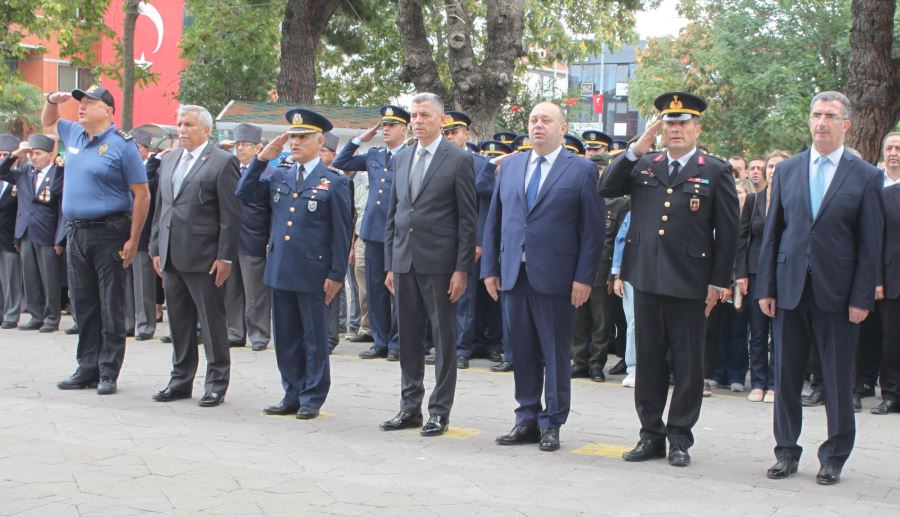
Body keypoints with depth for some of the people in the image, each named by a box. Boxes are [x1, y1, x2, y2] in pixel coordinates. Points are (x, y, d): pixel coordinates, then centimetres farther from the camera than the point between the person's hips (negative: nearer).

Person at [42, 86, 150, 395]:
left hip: (109, 233, -7)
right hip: (76, 233, 7)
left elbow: (142, 195, -10)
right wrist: (52, 101, 10)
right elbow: (48, 123, 34)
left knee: (111, 308, -1)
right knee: (83, 306, 11)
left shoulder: (121, 145, -9)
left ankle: (108, 373, 2)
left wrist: (133, 241, -14)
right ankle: (87, 369, 18)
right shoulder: (74, 135, 12)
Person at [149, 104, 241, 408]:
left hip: (204, 258, -7)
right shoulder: (169, 161, 16)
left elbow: (231, 215, -10)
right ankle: (181, 381, 22)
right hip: (172, 257, 7)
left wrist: (225, 257, -13)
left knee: (212, 323, 0)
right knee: (179, 323, 13)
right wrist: (156, 248, 14)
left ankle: (216, 384, 8)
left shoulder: (222, 162, -6)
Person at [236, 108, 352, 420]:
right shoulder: (278, 177, 11)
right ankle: (292, 395, 21)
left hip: (313, 274, -5)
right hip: (280, 271, 5)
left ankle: (312, 399, 14)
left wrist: (336, 275, -9)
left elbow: (342, 233, -4)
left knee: (314, 339, 5)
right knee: (286, 338, 11)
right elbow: (244, 194, 6)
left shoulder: (334, 183, -3)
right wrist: (262, 158, -1)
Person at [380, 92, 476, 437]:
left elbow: (468, 219, -7)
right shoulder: (401, 159, 12)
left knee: (443, 338, 2)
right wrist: (390, 263, 11)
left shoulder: (459, 160, -5)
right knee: (408, 337, 10)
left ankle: (440, 411, 8)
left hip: (439, 263, -5)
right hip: (404, 262, 6)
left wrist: (462, 269, -11)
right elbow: (393, 215, 16)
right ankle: (410, 406, 19)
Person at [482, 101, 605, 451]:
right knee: (522, 353, 9)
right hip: (514, 275, 4)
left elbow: (593, 229, -5)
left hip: (555, 278, -4)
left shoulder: (582, 170, -1)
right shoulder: (510, 166, 12)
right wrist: (490, 268, 7)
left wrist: (584, 278, -11)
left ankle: (551, 424, 12)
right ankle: (527, 419, 19)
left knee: (555, 354, 3)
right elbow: (494, 220, 14)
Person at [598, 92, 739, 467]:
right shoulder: (643, 166, 10)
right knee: (649, 362, 10)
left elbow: (728, 233, -1)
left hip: (689, 285, -3)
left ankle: (680, 439, 14)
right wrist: (636, 150, -8)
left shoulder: (716, 172, -1)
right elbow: (606, 189, -1)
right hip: (646, 280, 3)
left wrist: (718, 282, -5)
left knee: (687, 366, 4)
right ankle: (651, 434, 20)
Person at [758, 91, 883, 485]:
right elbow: (772, 232, 8)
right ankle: (786, 452, 20)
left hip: (837, 292, -3)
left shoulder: (866, 177, -1)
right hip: (790, 288, 3)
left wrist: (862, 298, -8)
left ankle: (834, 457, 16)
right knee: (786, 376, 8)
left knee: (838, 381, 4)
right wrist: (765, 287, 3)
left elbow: (870, 245, -3)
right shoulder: (786, 170, 8)